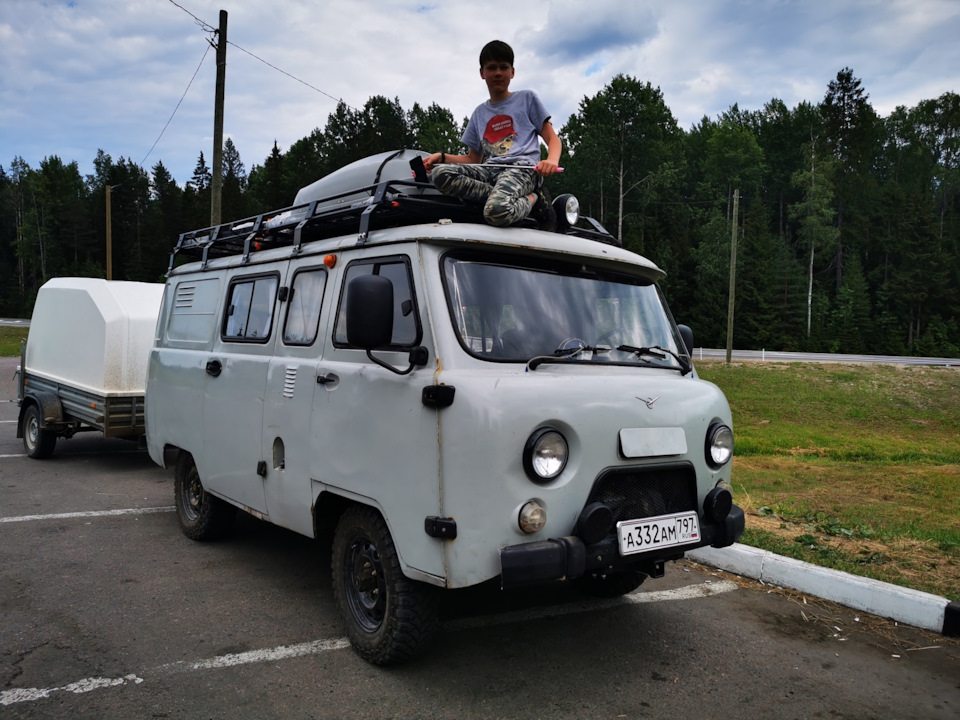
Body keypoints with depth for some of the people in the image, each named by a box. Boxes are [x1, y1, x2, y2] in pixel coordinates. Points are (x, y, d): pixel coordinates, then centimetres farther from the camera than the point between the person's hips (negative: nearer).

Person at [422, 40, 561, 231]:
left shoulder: (526, 98, 15)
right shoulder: (480, 113, 26)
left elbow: (553, 139, 10)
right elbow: (473, 159, 26)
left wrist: (552, 161, -14)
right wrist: (442, 157, 7)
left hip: (522, 167, -6)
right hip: (490, 170, 6)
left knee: (497, 211, -42)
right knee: (440, 174, -28)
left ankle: (533, 200, -7)